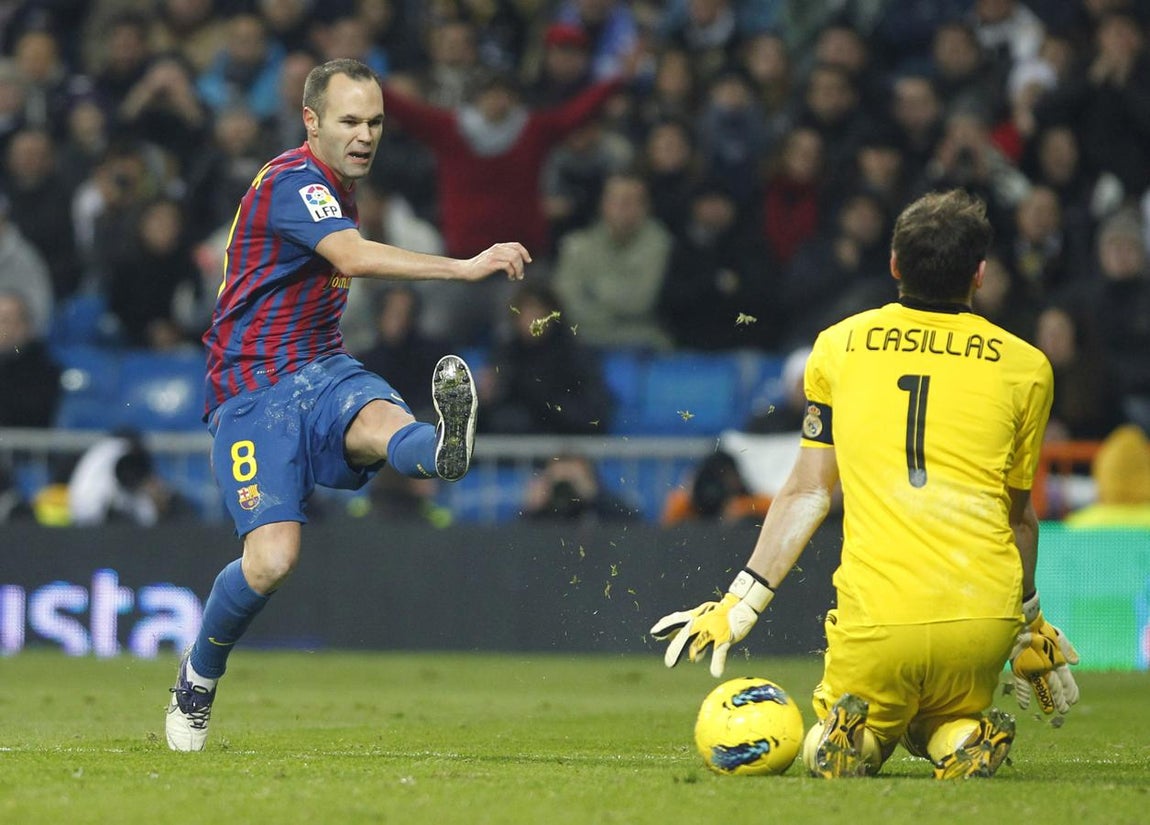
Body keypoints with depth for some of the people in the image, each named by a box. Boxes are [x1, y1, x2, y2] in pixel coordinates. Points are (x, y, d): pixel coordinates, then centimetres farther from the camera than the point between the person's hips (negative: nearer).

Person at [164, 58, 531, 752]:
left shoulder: (339, 188, 17)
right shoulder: (291, 182, -14)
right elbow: (353, 258, -32)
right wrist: (465, 267, -41)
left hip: (323, 370, 6)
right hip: (253, 391, -6)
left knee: (379, 418, -33)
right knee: (272, 561, -20)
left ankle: (443, 448, -71)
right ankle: (198, 680, 7)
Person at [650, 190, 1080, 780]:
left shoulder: (839, 347, 9)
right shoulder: (1024, 367, 7)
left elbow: (806, 493, 10)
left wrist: (741, 602, 18)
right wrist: (1029, 624, 29)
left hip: (875, 624, 0)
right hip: (982, 618, 0)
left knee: (829, 752, 23)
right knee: (939, 729, 27)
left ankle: (854, 734, -13)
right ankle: (961, 737, -9)